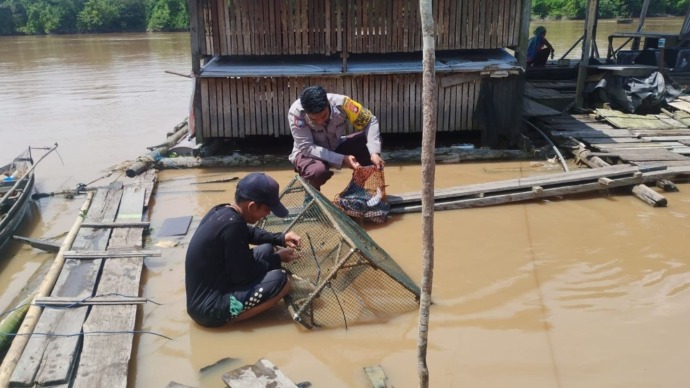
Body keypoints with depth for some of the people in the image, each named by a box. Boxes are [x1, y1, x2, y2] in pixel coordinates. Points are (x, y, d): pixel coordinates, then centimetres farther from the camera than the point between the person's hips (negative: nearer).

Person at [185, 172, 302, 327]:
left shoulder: (221, 211, 1)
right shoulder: (232, 225, -28)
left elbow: (249, 233, 22)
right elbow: (244, 274, -19)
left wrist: (281, 238, 9)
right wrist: (277, 259, -5)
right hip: (209, 308, -9)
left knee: (267, 249, 11)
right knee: (280, 280, -18)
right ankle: (228, 313, -6)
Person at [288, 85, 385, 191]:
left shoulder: (340, 103, -26)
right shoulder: (296, 112, -31)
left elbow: (370, 121, -18)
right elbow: (307, 148, -30)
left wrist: (374, 153, -32)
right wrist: (342, 159, -38)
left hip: (336, 147, 3)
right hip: (308, 153, -3)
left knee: (369, 141, -20)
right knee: (318, 170, -37)